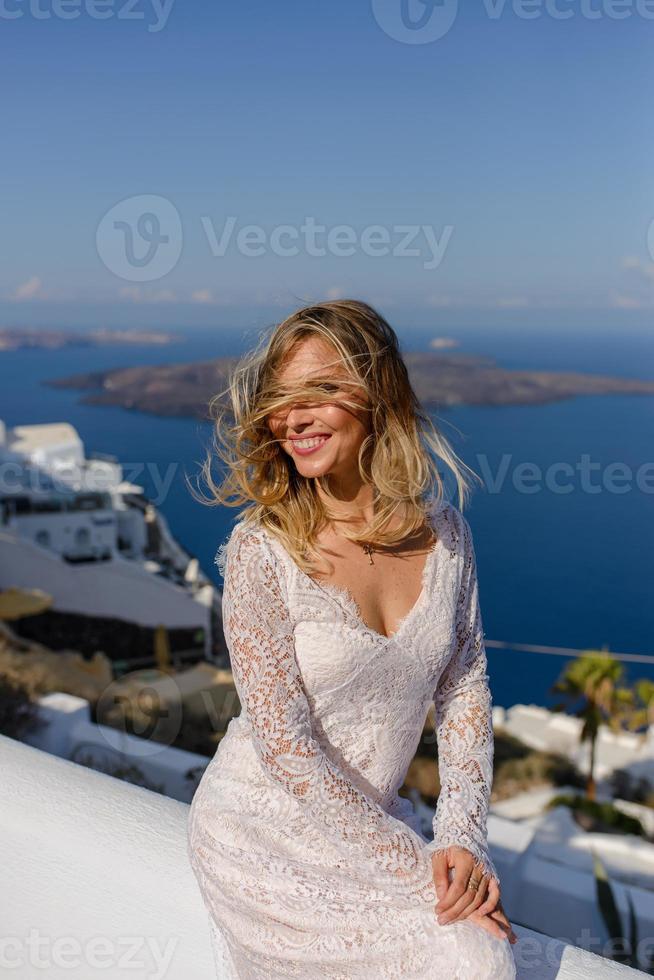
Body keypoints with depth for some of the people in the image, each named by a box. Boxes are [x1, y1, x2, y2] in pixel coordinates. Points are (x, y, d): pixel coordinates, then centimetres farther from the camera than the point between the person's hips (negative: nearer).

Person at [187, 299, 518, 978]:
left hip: (372, 820, 4)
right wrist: (417, 865, -18)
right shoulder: (261, 550, -20)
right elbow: (285, 745, -19)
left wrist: (461, 837, -8)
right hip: (263, 829, -4)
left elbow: (464, 684, 3)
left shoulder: (444, 531, -6)